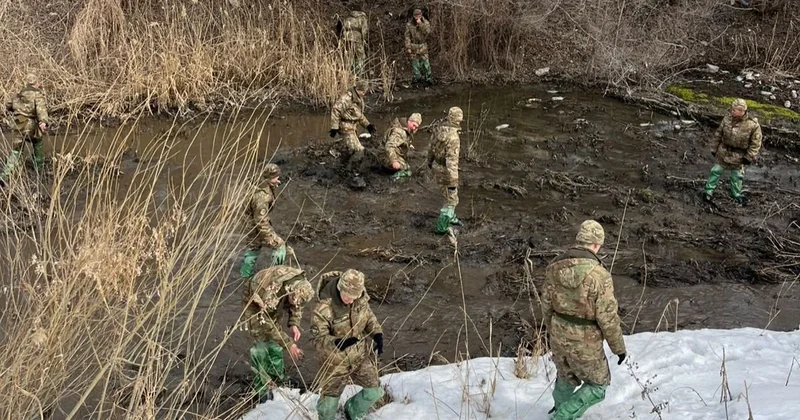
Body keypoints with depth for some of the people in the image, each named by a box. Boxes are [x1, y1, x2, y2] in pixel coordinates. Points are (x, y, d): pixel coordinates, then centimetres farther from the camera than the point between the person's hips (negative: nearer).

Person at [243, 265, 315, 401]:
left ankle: (277, 375, 26)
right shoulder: (270, 293, -45)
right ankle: (262, 384, 0)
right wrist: (289, 344, -31)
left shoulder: (299, 284, -28)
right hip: (254, 302, -5)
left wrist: (294, 324, -21)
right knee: (262, 341, -10)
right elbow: (267, 325, -32)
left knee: (275, 340, 8)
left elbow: (297, 306, -5)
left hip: (275, 305, 5)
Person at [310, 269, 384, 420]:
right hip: (335, 361, -4)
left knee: (374, 391, 7)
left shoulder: (360, 299, -14)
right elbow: (318, 338, -27)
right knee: (329, 402, 7)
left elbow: (369, 316, 6)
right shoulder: (324, 308, -30)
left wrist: (377, 334, -13)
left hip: (360, 355, 4)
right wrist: (337, 342, -46)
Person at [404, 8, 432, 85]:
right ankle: (416, 77, 14)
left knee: (425, 62, -1)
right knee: (415, 62, 4)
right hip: (413, 46, 0)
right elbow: (407, 36, -3)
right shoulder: (409, 24, -5)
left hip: (423, 46, 0)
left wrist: (420, 24, -26)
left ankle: (428, 77, 7)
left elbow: (427, 32, -19)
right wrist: (408, 47, -8)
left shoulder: (426, 23, -3)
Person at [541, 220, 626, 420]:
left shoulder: (555, 267, -6)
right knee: (597, 386, 17)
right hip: (585, 344, -6)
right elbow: (607, 318, -20)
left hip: (559, 338, 6)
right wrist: (618, 347, -5)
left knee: (566, 377, 31)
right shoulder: (599, 275, -25)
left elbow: (547, 304, 5)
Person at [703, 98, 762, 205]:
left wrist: (749, 157, -13)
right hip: (724, 152, 2)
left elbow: (756, 143, -13)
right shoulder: (727, 119, -12)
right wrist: (714, 148, 4)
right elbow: (718, 134, 0)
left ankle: (736, 194, 34)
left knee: (737, 176, 15)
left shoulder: (753, 125, -21)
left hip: (738, 156, -2)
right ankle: (709, 190, 20)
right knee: (716, 171, 8)